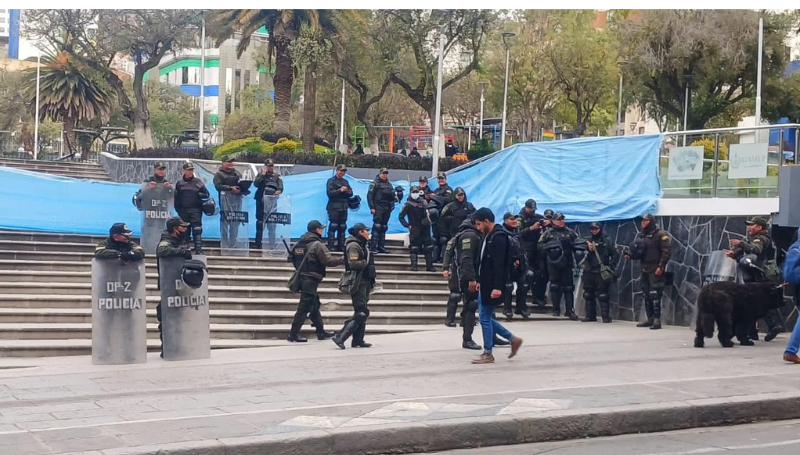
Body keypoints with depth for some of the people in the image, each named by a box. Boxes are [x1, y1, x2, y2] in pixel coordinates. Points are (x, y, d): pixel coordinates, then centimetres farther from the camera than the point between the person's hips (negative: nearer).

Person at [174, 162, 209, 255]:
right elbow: (176, 197, 9)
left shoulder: (198, 182, 5)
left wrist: (198, 195, -12)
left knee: (197, 230, -10)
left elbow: (206, 194, 5)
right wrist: (177, 208, 1)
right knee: (185, 231, 8)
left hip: (195, 210, -2)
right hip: (183, 211, 2)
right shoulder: (179, 183, 9)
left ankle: (198, 249, -13)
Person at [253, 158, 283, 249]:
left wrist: (279, 191, -21)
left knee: (271, 225, -6)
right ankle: (258, 244, 6)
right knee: (260, 223, 1)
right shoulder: (261, 175, 14)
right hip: (261, 201, 0)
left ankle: (272, 245, -4)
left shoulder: (277, 177, 15)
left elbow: (281, 187, 1)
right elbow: (255, 184, -3)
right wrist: (263, 174, -5)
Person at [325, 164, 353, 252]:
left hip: (343, 207, 6)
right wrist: (340, 190, -19)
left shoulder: (345, 181, 17)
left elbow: (351, 193, 15)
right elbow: (329, 193, -12)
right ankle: (331, 246, -8)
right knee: (333, 226, -9)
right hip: (334, 207, -6)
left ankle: (341, 246, 12)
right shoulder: (331, 181, 0)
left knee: (342, 227, 7)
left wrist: (348, 191, -8)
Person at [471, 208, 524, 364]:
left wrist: (497, 287, -27)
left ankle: (488, 354, 7)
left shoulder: (498, 238, -17)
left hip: (492, 286, -10)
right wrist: (480, 281, 20)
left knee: (485, 317, -2)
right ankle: (513, 339, 19)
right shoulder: (488, 236, 13)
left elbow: (499, 265, -23)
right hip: (485, 284, 10)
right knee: (486, 316, 13)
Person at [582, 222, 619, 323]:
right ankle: (590, 315, 16)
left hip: (601, 272, -5)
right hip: (588, 272, 5)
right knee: (588, 295, 8)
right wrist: (587, 248, -7)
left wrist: (610, 266, -11)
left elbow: (615, 254, 1)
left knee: (602, 295, -9)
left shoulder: (607, 240, 4)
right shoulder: (588, 241, 16)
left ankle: (606, 316, -6)